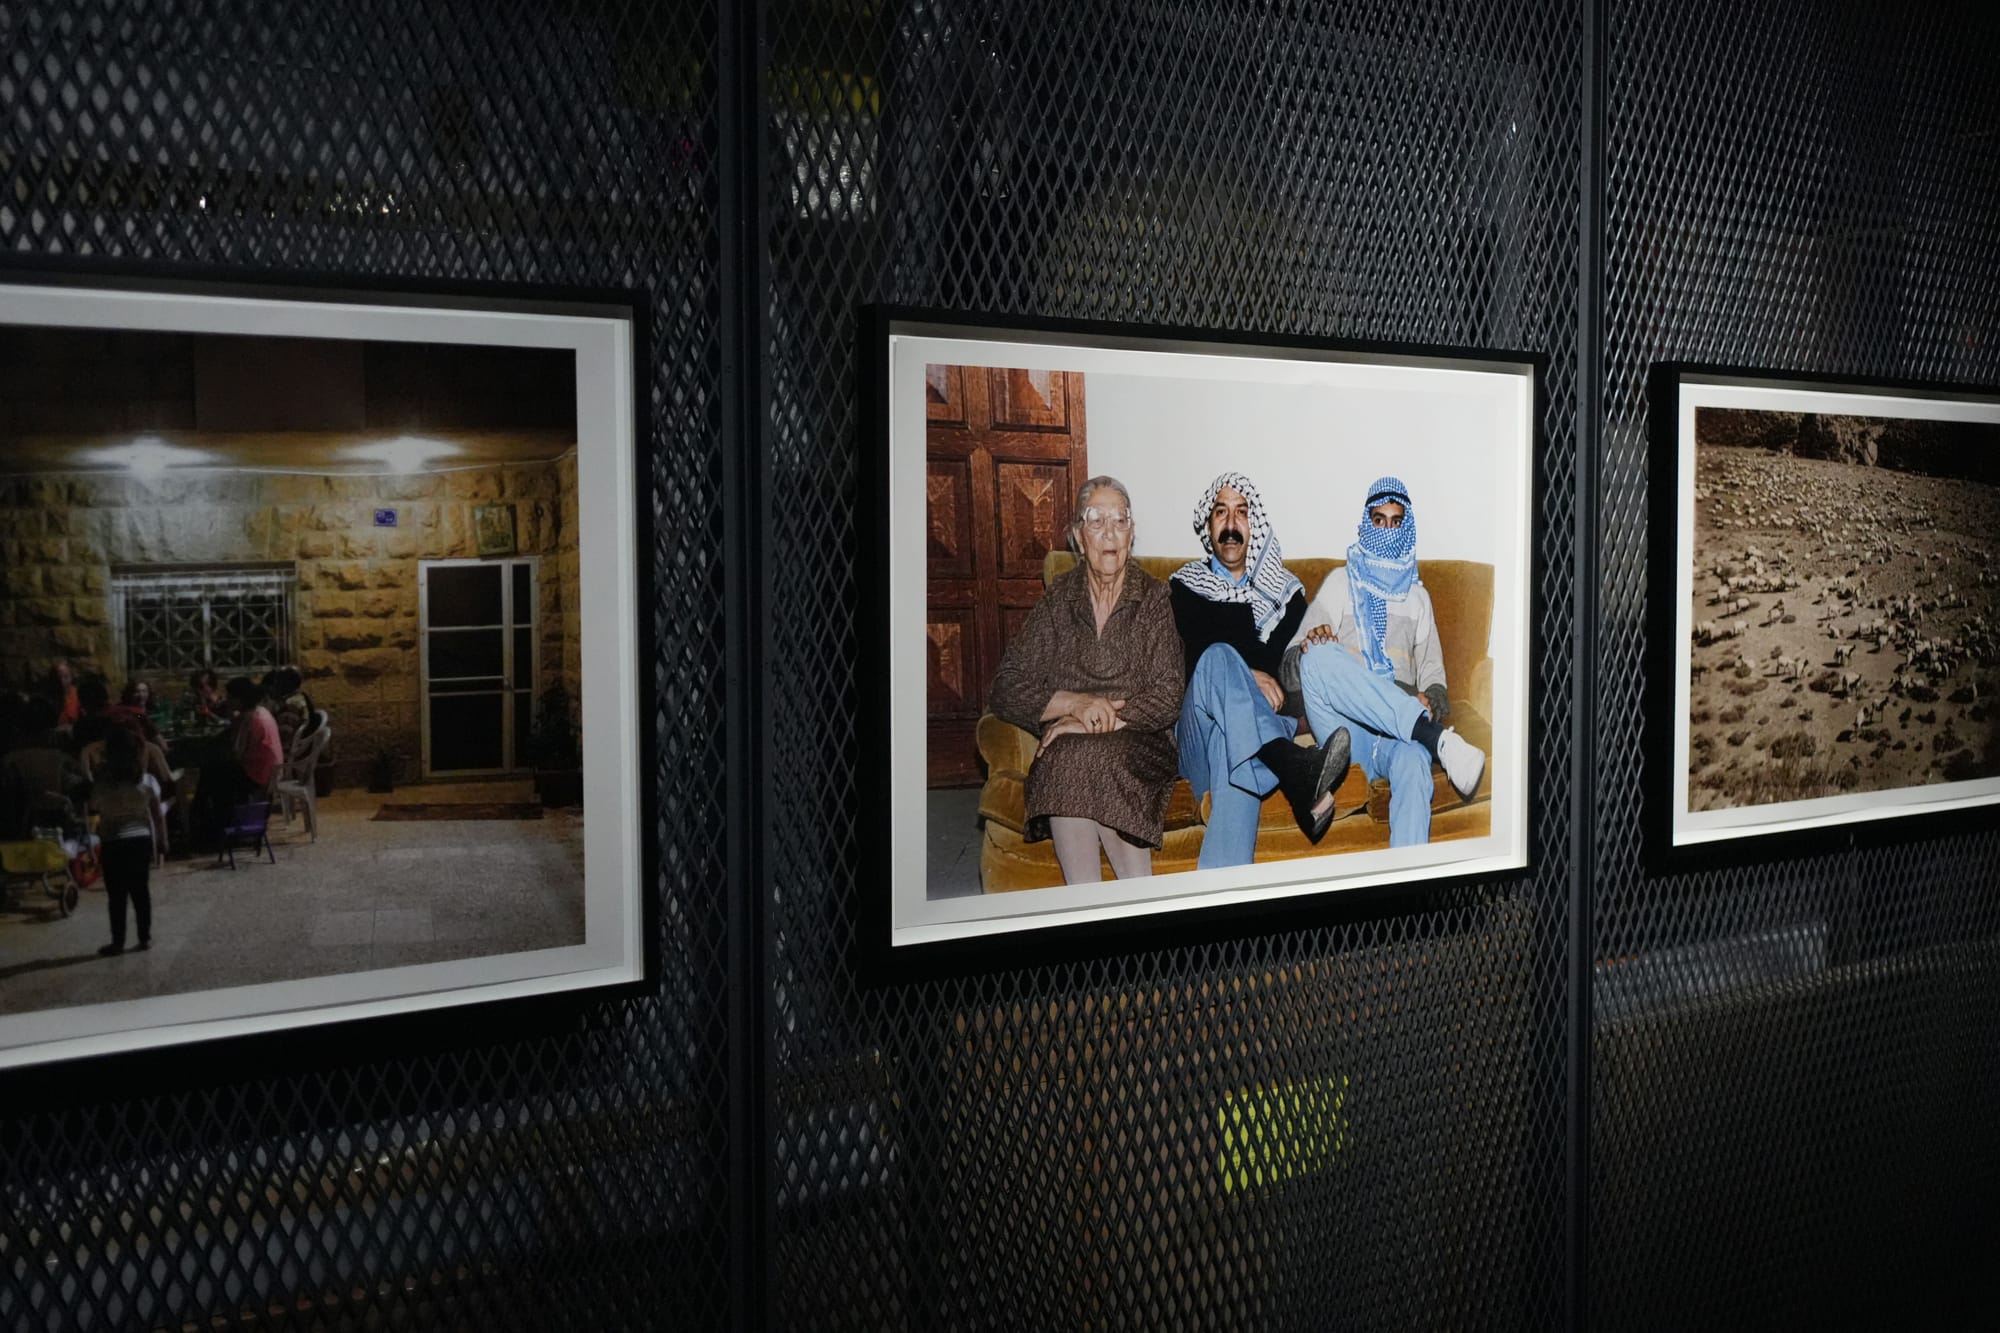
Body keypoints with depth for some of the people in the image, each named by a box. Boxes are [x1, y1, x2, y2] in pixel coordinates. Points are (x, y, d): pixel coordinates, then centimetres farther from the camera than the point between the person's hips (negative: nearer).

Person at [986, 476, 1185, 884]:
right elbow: (1004, 689, 3)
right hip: (1063, 753, 2)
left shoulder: (1155, 599, 5)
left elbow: (1168, 698, -4)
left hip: (1139, 746, -1)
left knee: (1090, 758, -34)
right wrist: (1075, 703, -12)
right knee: (1068, 758, -34)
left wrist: (1099, 722, -15)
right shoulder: (1057, 601, 10)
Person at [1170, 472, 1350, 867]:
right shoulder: (1184, 587, 18)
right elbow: (1196, 656, 1)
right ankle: (1296, 769, -54)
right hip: (1197, 735, 0)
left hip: (1267, 726, 0)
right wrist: (1248, 676, -16)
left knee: (1232, 749, -40)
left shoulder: (1287, 591, 20)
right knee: (1219, 658, -34)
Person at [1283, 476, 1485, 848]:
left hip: (1402, 728, 1)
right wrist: (1307, 648, -15)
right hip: (1347, 729, -1)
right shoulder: (1340, 583, 21)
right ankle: (1438, 740, -41)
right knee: (1318, 659, -36)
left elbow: (1432, 671, 21)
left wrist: (1431, 698, -6)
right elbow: (1291, 663, 12)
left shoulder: (1417, 594, 28)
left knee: (1413, 760, -40)